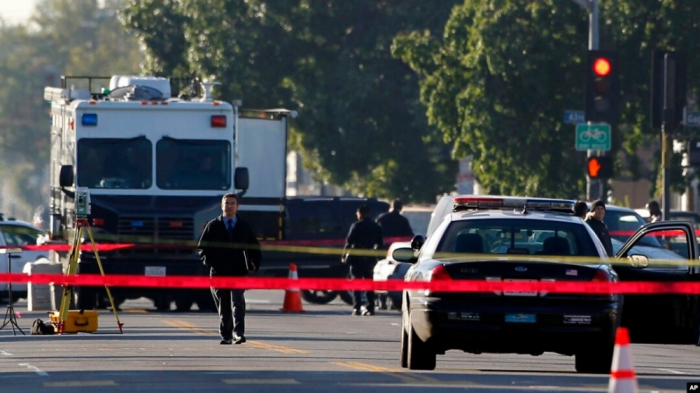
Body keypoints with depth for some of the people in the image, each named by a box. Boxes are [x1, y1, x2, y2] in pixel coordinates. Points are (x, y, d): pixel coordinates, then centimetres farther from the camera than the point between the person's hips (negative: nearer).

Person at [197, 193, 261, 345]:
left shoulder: (244, 227, 11)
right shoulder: (213, 226, 7)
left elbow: (254, 248, 18)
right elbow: (202, 247, 8)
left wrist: (254, 264, 3)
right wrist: (208, 261, -8)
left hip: (238, 272, 0)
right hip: (218, 273, 1)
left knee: (238, 302, -17)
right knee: (223, 307, 5)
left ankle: (238, 333, -24)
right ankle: (225, 336, 14)